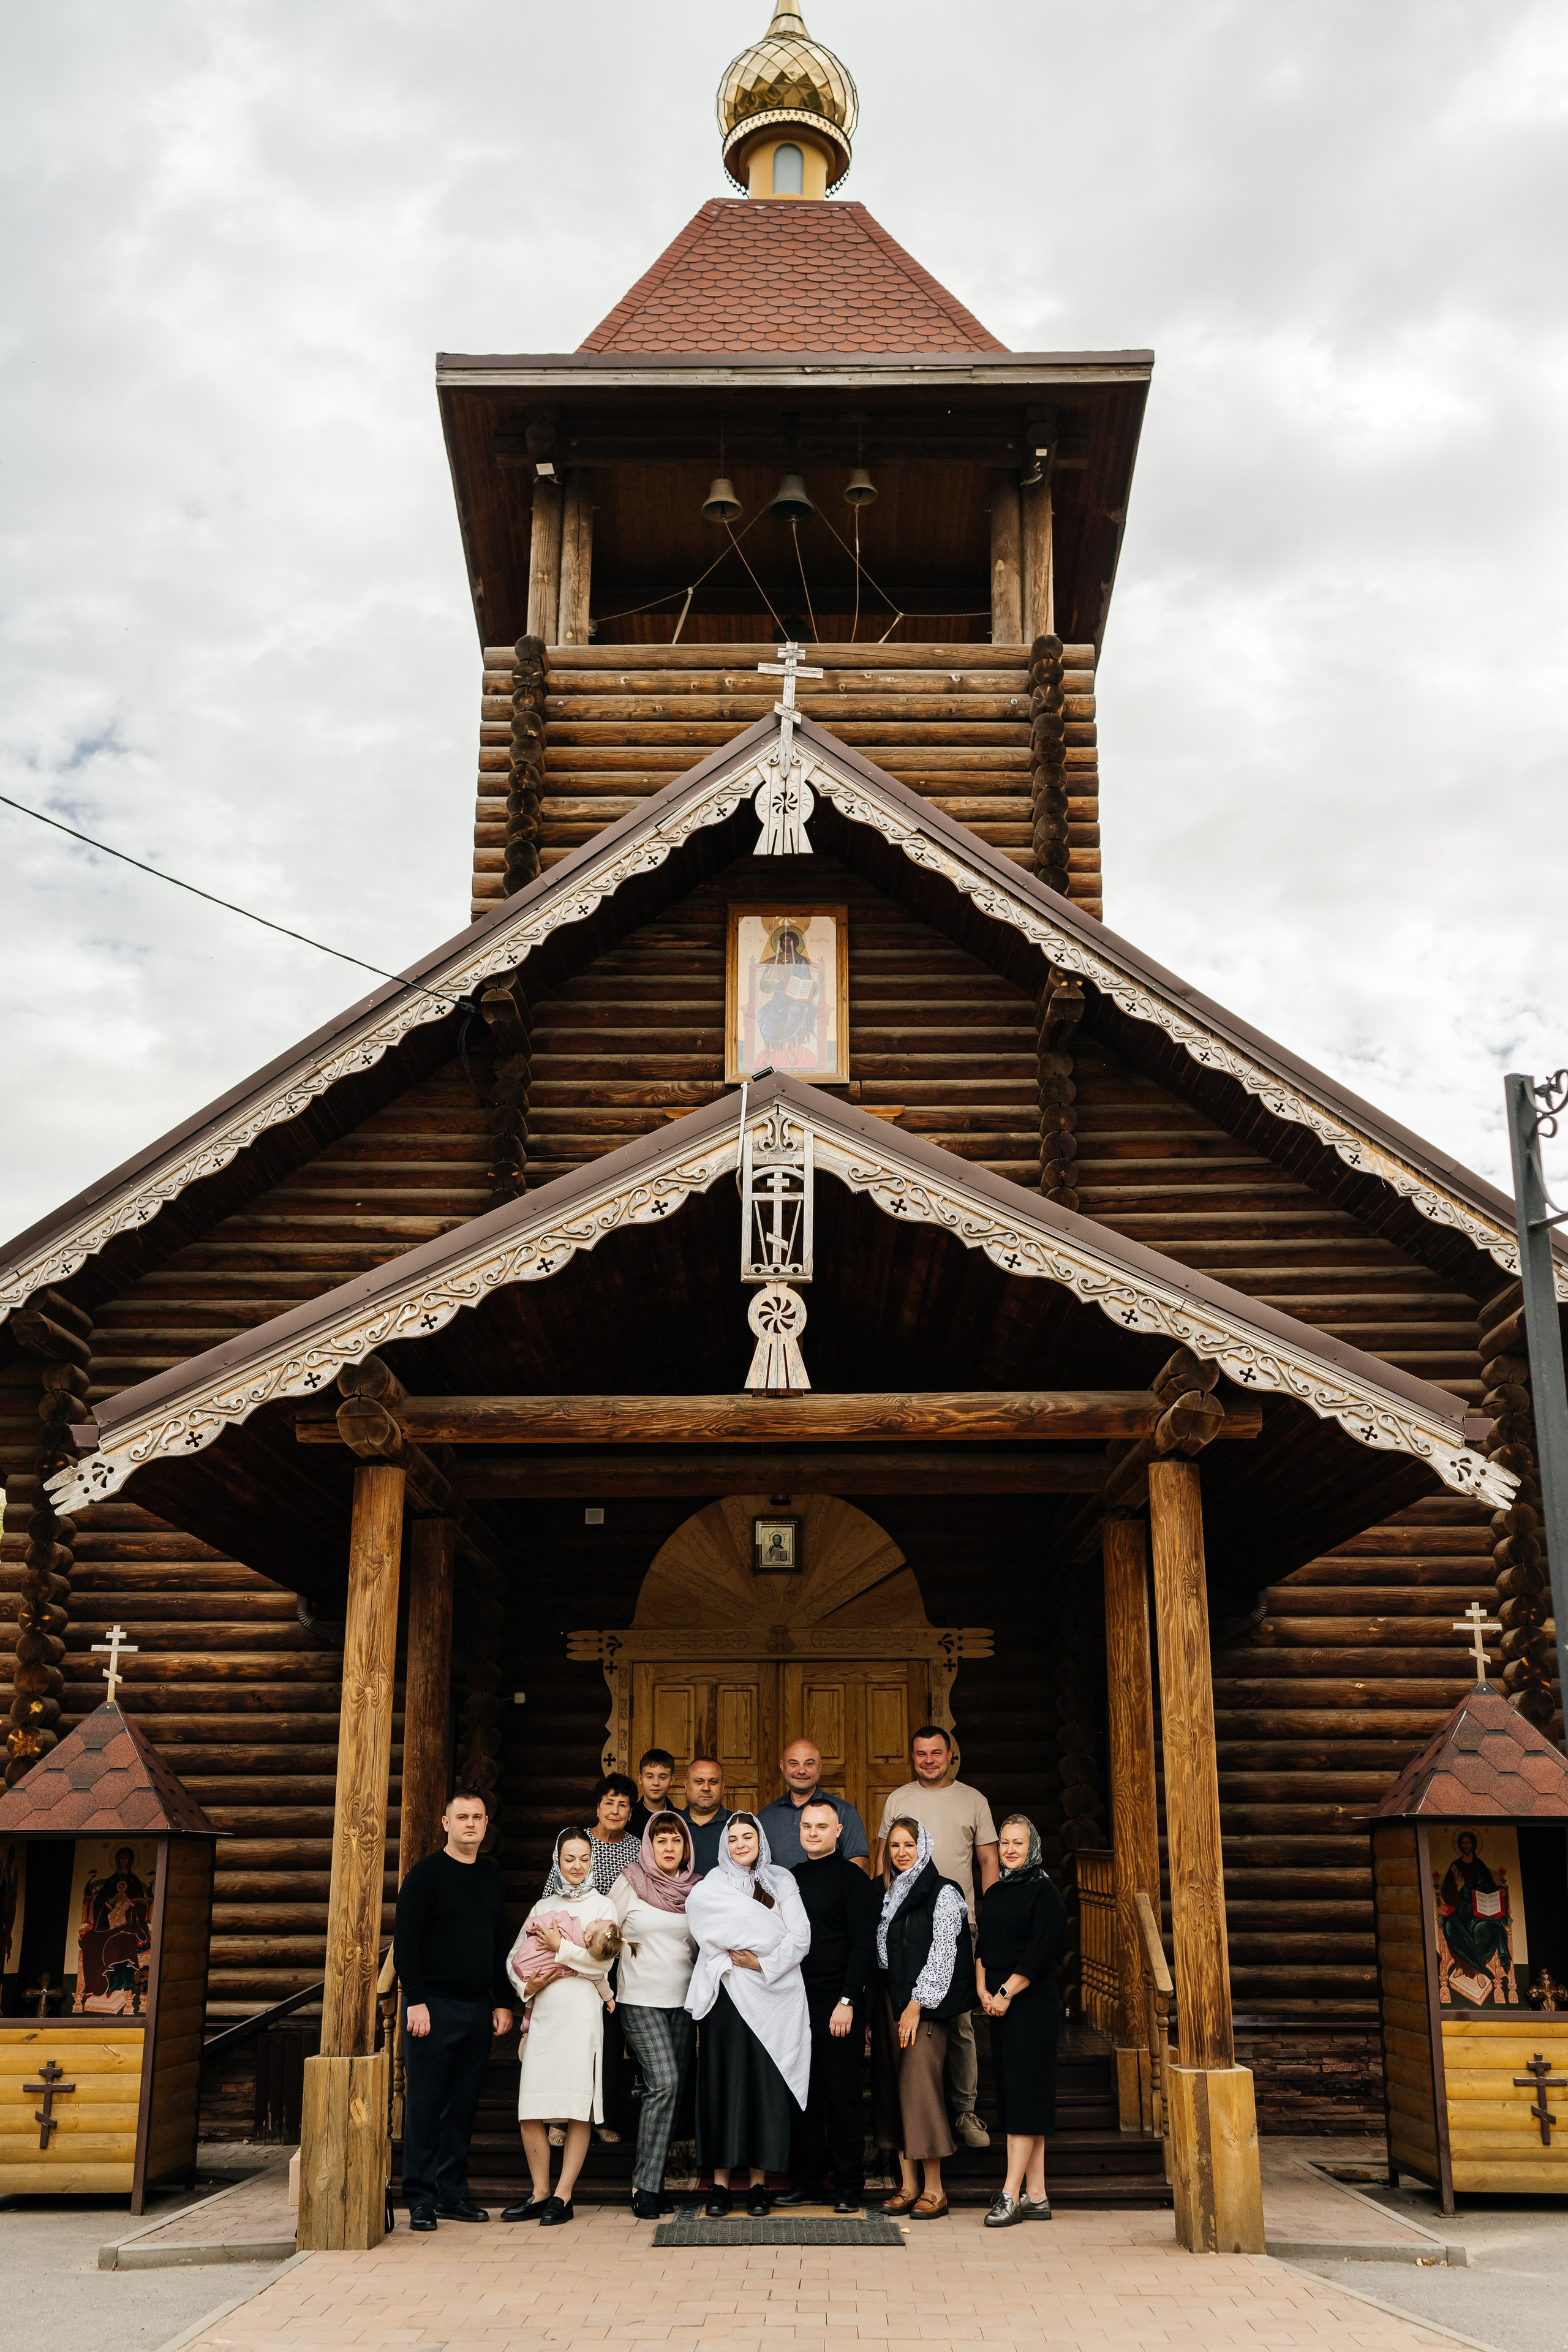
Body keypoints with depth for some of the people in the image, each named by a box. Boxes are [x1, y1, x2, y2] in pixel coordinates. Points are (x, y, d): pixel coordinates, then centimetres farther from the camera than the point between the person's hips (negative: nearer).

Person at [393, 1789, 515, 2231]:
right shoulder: (426, 1874, -4)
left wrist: (503, 2003, 12)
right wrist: (415, 2001, -14)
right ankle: (421, 2199, 6)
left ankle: (453, 2194, 15)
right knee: (425, 2103, -1)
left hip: (478, 2008, 5)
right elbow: (404, 1942, -8)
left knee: (463, 2105, 8)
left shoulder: (492, 1877, 13)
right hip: (434, 2006, -5)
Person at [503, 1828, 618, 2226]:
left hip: (581, 2010, -4)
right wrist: (526, 1986, -1)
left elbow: (601, 1961, -4)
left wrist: (559, 1947, -5)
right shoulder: (543, 1906, 18)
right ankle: (539, 2193, 9)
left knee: (578, 2106, -6)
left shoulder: (601, 1905, 7)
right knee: (531, 2108, -1)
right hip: (542, 2013, 4)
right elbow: (514, 1957, 16)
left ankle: (563, 2196, 0)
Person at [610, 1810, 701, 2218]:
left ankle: (653, 2181, 13)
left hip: (682, 2001, 4)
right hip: (640, 1999, -4)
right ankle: (644, 2185, -10)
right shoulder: (630, 1883, -2)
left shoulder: (695, 1889, 8)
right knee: (664, 2082, -17)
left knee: (672, 2089, 3)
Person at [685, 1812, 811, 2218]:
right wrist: (770, 1940, -9)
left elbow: (800, 1937, 1)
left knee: (765, 2084, -1)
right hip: (728, 1996, 0)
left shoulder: (782, 1882, 11)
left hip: (772, 1997, 1)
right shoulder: (713, 1883, 8)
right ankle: (720, 2182, 4)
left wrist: (762, 1963, -10)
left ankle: (760, 2183, 5)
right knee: (724, 2081, -1)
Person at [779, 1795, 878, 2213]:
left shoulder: (852, 1878, -5)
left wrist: (847, 2001, -16)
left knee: (842, 2096, 0)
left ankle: (849, 2186, 9)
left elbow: (864, 1944, -10)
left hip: (837, 2004, -5)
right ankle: (808, 2182, 18)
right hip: (796, 2002, 5)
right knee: (803, 2096, 8)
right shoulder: (791, 1878, 13)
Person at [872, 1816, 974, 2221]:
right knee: (892, 2088, 3)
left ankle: (934, 2190, -6)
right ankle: (908, 2185, 9)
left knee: (918, 2085, -12)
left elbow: (942, 1954, -10)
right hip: (889, 2001, 7)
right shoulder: (889, 1894, 16)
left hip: (924, 2004, -7)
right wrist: (880, 2004, 10)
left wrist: (916, 2005, -13)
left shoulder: (943, 1893, -4)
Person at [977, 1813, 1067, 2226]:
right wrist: (983, 1990, -1)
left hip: (1031, 2003, -7)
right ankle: (1036, 2196, 11)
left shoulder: (1044, 1893, -7)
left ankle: (1011, 2195, -8)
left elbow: (1039, 1954, -13)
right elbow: (983, 1946, 14)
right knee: (1012, 2094, 7)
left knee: (1023, 2094, -8)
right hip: (997, 2003, 7)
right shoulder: (994, 1893, 14)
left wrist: (1005, 1993, -14)